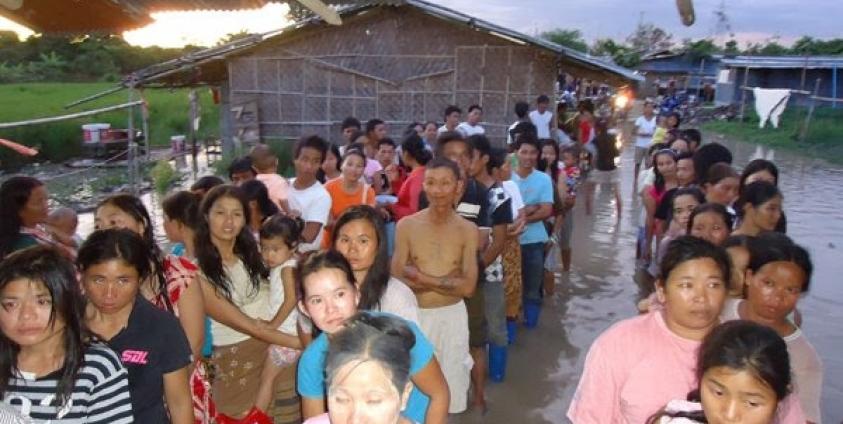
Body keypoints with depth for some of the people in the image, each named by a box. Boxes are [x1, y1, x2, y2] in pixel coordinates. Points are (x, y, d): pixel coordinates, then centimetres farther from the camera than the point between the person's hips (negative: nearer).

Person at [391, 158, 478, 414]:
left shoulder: (468, 230, -4)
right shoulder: (406, 226, -6)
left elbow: (468, 287, -10)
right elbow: (396, 281, -10)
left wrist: (423, 279, -14)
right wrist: (448, 280, -15)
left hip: (451, 316, 0)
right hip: (414, 315, 0)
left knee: (449, 389, 12)